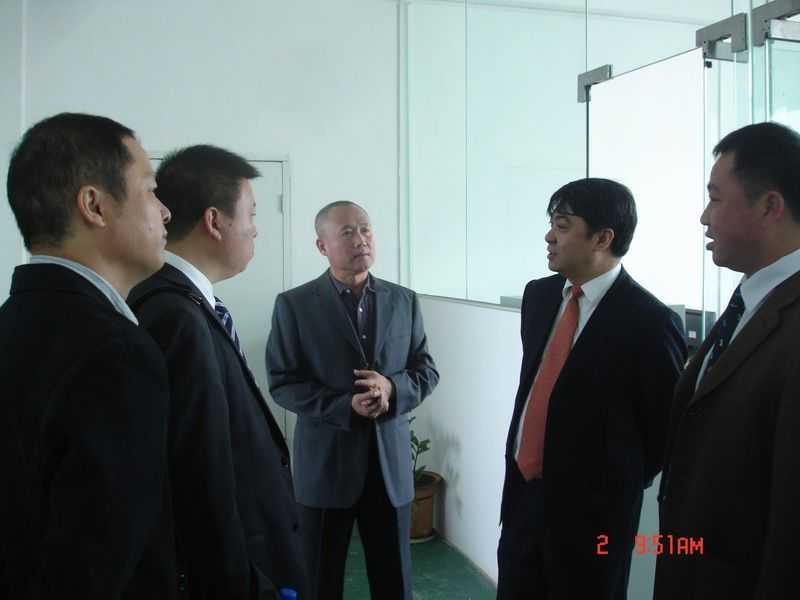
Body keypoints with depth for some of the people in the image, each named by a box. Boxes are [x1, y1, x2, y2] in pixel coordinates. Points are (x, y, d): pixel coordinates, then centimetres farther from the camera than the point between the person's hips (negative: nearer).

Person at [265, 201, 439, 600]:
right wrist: (345, 406, -20)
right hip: (325, 463, -2)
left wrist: (392, 388, -15)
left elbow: (427, 371, 7)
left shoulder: (404, 301, 5)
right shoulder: (294, 304, -5)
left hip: (391, 462, 2)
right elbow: (282, 383, -7)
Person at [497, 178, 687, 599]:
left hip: (591, 507, -6)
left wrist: (620, 484, 0)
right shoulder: (538, 295, 3)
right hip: (521, 490, 6)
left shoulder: (647, 320, -18)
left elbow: (667, 424, -9)